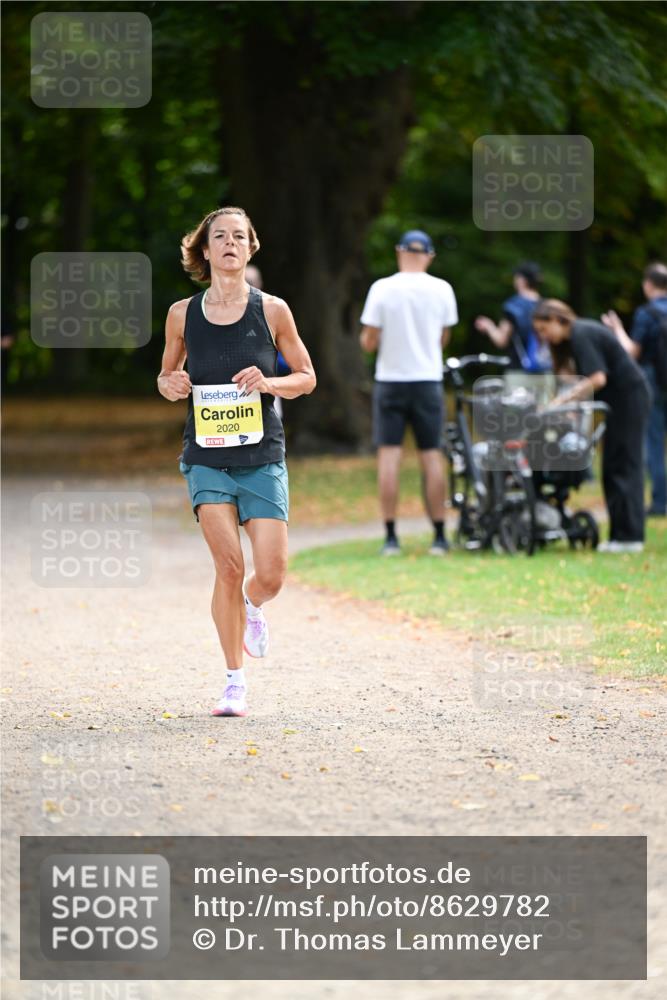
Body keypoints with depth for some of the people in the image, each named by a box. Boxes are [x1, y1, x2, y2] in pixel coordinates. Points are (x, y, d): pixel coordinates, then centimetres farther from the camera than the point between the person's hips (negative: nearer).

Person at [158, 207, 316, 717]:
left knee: (269, 576, -6)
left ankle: (253, 608, 32)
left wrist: (269, 383, -12)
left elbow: (307, 377, 8)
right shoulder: (183, 315, 3)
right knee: (229, 565, -13)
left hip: (262, 457, 0)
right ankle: (235, 681, 1)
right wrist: (171, 385, -7)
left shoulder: (272, 310, 0)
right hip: (206, 458, 0)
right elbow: (168, 376, 17)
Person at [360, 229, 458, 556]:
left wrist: (369, 338, 16)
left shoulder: (382, 289, -8)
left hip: (390, 379, -1)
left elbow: (368, 342, -6)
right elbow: (443, 338, 8)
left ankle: (391, 537, -3)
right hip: (428, 380, 1)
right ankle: (439, 537, 7)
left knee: (389, 455, 1)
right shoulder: (441, 290, -2)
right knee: (431, 456, 6)